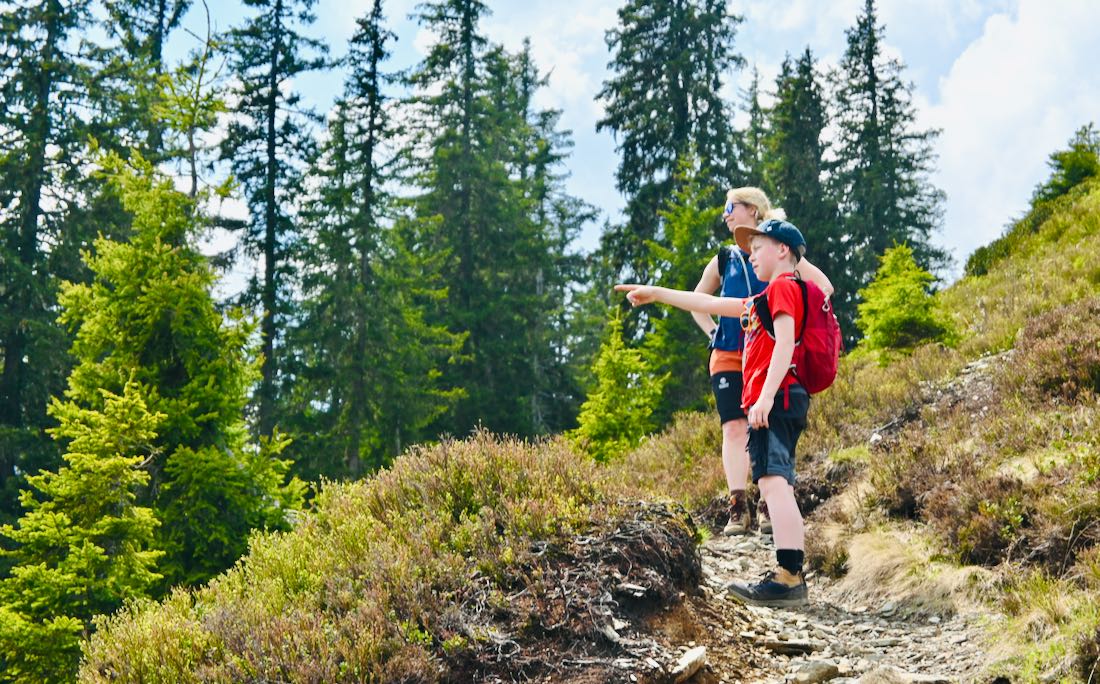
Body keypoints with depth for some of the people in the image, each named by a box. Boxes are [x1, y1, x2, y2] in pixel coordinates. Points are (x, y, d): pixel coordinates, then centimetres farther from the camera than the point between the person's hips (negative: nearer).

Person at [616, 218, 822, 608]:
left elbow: (785, 343, -16)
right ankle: (792, 577, 6)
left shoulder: (782, 287, -2)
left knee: (773, 482, -19)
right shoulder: (765, 299, 29)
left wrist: (766, 396, -26)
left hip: (776, 399, -11)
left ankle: (788, 577, -27)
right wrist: (656, 294, 33)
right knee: (778, 485, 8)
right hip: (776, 404, 11)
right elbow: (710, 304, 33)